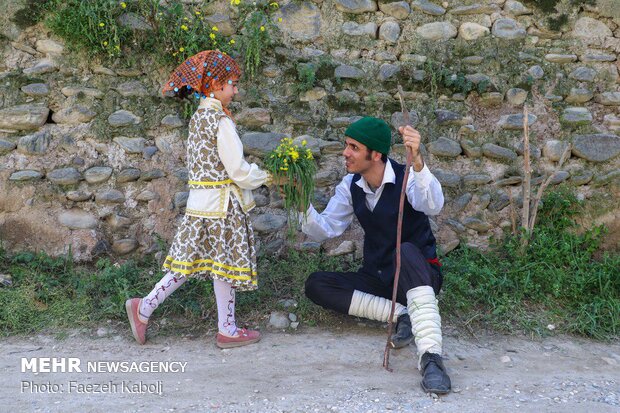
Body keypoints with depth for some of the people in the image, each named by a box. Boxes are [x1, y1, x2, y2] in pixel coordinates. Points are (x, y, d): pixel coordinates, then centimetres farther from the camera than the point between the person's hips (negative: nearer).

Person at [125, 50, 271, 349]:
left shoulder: (198, 117, 10)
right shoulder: (220, 120, -16)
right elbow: (237, 169, -17)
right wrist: (266, 177, -2)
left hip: (200, 201, 8)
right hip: (222, 202, -8)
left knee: (190, 261, 14)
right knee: (226, 266, 4)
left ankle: (144, 308, 14)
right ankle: (227, 330, 16)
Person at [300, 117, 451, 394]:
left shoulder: (407, 178, -16)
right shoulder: (351, 186, 2)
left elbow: (433, 205, -39)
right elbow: (325, 230, 2)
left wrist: (417, 162, -55)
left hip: (417, 275, -6)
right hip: (377, 277, 6)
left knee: (406, 251, -40)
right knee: (315, 285, -14)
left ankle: (430, 357, -49)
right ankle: (400, 314, -19)